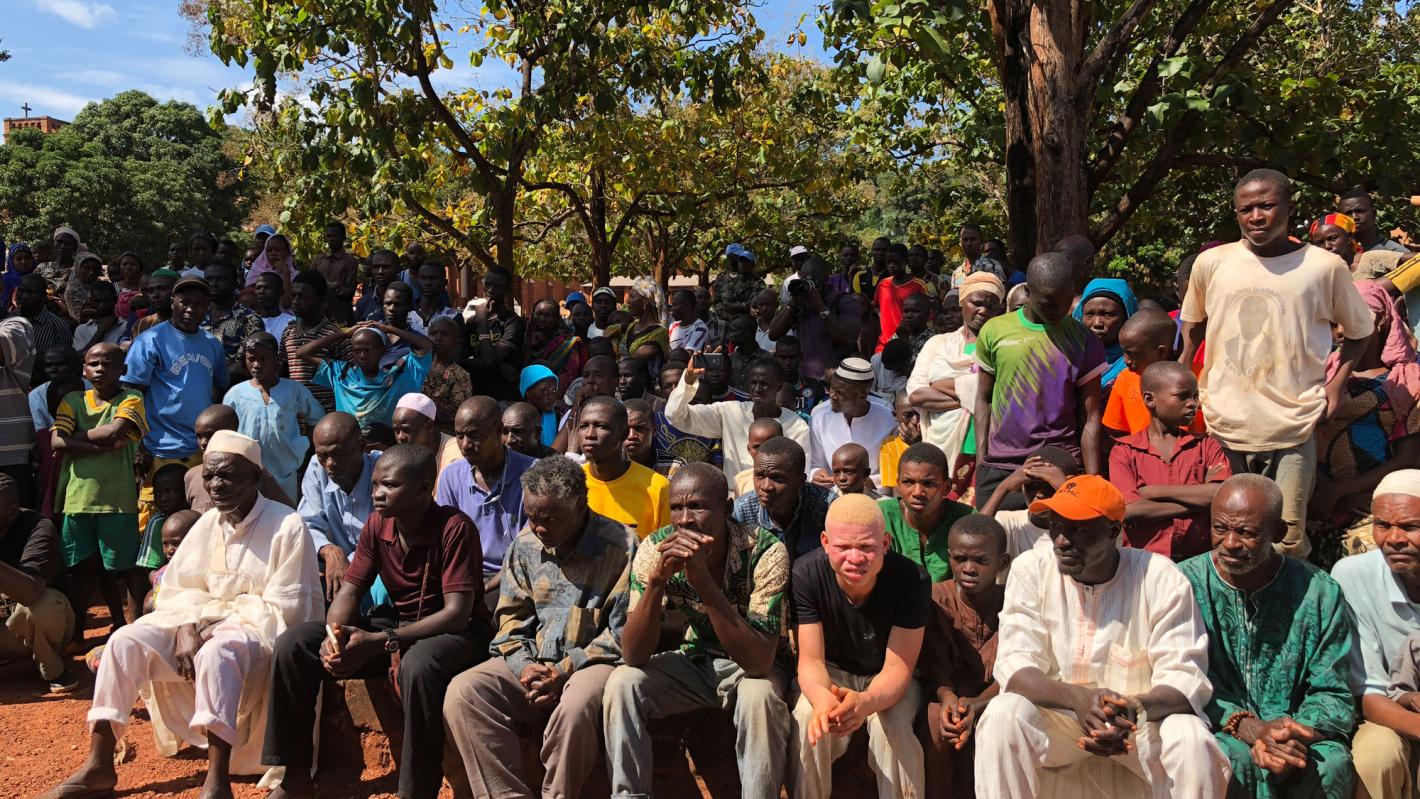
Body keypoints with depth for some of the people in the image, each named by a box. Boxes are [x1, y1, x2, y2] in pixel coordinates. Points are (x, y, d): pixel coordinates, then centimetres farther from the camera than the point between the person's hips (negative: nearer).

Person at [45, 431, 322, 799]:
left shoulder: (287, 526, -11)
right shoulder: (207, 523, 9)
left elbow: (284, 608, -14)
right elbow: (175, 588, 9)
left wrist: (214, 628, -18)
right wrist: (186, 630, -12)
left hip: (260, 628, -7)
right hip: (203, 622, 7)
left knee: (217, 652, -38)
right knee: (125, 641, -12)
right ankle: (99, 765, -7)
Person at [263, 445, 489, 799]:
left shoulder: (454, 528, -20)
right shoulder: (377, 525, 0)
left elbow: (458, 613, -25)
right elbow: (349, 592, 2)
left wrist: (380, 642, -31)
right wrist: (334, 635, -22)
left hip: (457, 633, -7)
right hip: (397, 623, 7)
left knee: (418, 666, -42)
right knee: (293, 644, -7)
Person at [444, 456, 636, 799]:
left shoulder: (621, 546, -9)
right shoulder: (525, 544, 8)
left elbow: (623, 632, -10)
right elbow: (511, 614, 12)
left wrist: (565, 671, -16)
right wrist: (524, 665, -8)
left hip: (591, 663, -5)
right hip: (532, 663, 5)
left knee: (576, 705, -38)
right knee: (461, 693, -19)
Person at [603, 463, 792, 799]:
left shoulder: (765, 551, -26)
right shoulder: (655, 549, -17)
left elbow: (759, 661, -33)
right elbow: (634, 656, -21)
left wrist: (703, 581, -43)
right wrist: (657, 578, -38)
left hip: (754, 665, -3)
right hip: (694, 658, 3)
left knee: (760, 696, -35)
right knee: (621, 683, -22)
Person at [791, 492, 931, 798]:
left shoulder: (911, 579, -26)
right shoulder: (805, 574, -24)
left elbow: (897, 667, -24)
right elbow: (811, 660, -21)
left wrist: (865, 702, -48)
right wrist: (821, 697, -47)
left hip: (888, 681, 0)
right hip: (832, 672, 1)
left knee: (890, 724, -31)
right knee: (807, 718, -29)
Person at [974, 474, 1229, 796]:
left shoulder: (1162, 579, -13)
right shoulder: (1031, 569, -11)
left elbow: (1185, 678, -17)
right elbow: (1015, 664, -17)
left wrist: (1136, 709, -41)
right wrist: (1077, 697, -38)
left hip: (1144, 717, 0)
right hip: (1058, 712, 1)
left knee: (1192, 739, -31)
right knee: (1001, 715, -29)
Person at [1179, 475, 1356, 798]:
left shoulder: (1320, 593, 1)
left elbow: (1333, 695, 3)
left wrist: (1297, 732, -19)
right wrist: (1250, 729, -22)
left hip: (1303, 736, 2)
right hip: (1214, 731, -1)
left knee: (1330, 763, -31)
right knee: (1234, 759, -35)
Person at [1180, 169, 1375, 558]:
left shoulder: (1325, 266, -3)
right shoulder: (1211, 263, 1)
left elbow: (1360, 331, 12)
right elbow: (1193, 321, 19)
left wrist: (1337, 383, -1)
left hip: (1293, 427, -1)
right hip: (1224, 424, 2)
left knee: (1289, 541, 3)